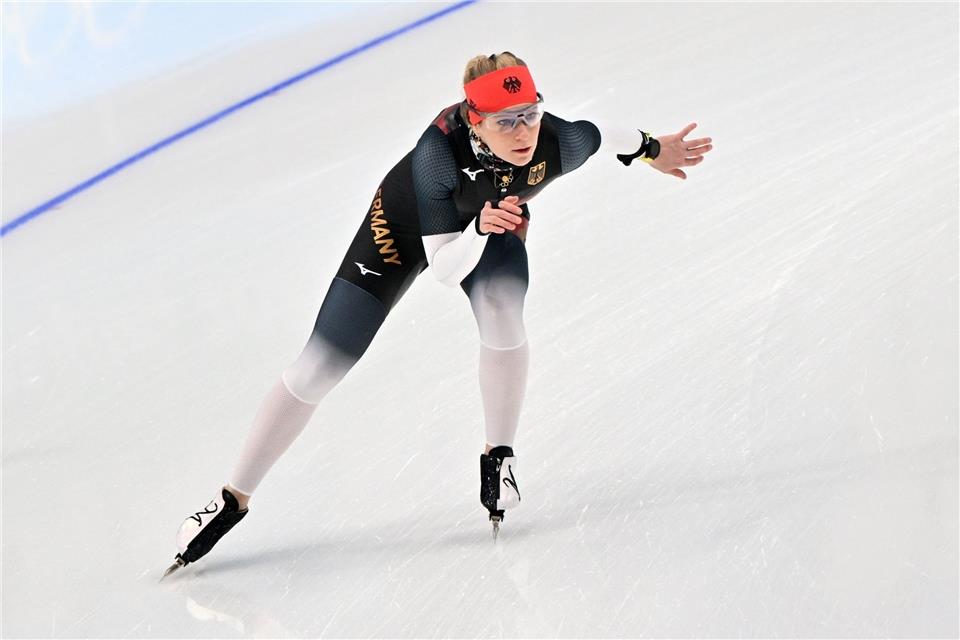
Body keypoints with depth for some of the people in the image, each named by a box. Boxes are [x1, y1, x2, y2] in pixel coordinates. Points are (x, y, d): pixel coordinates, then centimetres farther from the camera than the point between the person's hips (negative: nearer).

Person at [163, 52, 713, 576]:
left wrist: (650, 149, 9)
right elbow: (445, 268, -37)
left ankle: (499, 456, -6)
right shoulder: (439, 150, -42)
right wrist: (480, 229, -55)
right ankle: (234, 499, 9)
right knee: (319, 367, -6)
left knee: (500, 309, -33)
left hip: (495, 221, 2)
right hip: (406, 228, -2)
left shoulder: (559, 143, -33)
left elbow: (598, 133, -7)